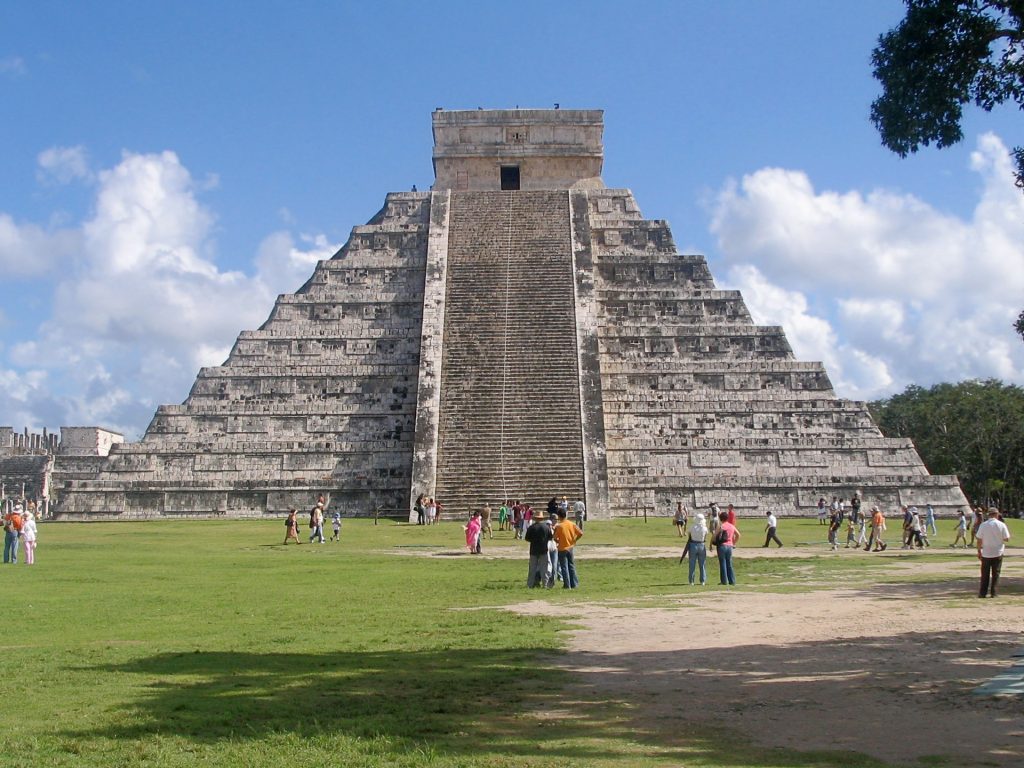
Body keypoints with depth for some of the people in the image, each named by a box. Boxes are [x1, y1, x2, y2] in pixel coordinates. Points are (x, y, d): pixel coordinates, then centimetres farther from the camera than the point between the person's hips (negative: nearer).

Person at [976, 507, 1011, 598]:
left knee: (985, 574, 9)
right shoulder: (1001, 525, -7)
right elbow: (1006, 539, -5)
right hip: (998, 553, -1)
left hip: (986, 553, 1)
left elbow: (979, 540, -4)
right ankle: (993, 593, 5)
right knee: (996, 574, 8)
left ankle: (982, 593, 9)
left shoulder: (983, 525, -5)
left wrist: (979, 551, 5)